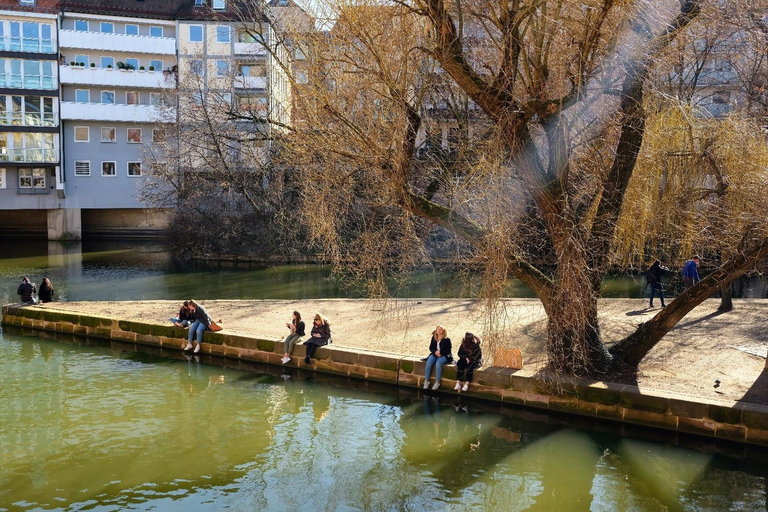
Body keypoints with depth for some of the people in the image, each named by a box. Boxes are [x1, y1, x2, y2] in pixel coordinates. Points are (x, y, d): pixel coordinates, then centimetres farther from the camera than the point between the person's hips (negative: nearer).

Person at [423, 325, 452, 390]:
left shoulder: (447, 339, -3)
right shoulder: (433, 338, 10)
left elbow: (448, 350, -4)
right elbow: (431, 348, 10)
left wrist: (440, 352, -16)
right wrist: (435, 352, -11)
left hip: (444, 355, -4)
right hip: (434, 354, 4)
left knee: (438, 363, -35)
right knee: (428, 363, -25)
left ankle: (437, 382, -29)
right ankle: (426, 381, -19)